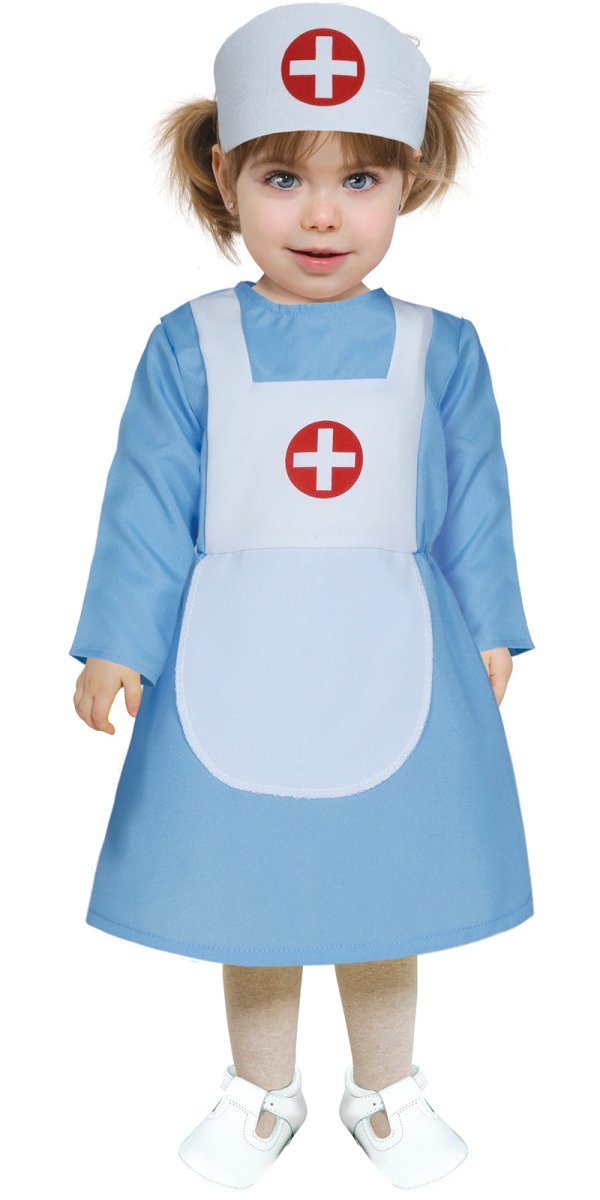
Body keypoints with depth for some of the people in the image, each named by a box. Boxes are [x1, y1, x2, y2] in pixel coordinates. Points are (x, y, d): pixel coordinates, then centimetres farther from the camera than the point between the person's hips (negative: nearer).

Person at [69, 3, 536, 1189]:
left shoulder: (439, 349, -1)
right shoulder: (191, 345, -4)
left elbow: (473, 503, 4)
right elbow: (148, 501, -3)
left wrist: (488, 634, 5)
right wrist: (120, 645, -5)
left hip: (390, 659, 1)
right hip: (240, 656, 0)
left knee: (383, 880, 12)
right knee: (251, 883, 12)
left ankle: (386, 1087, 34)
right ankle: (263, 1089, 34)